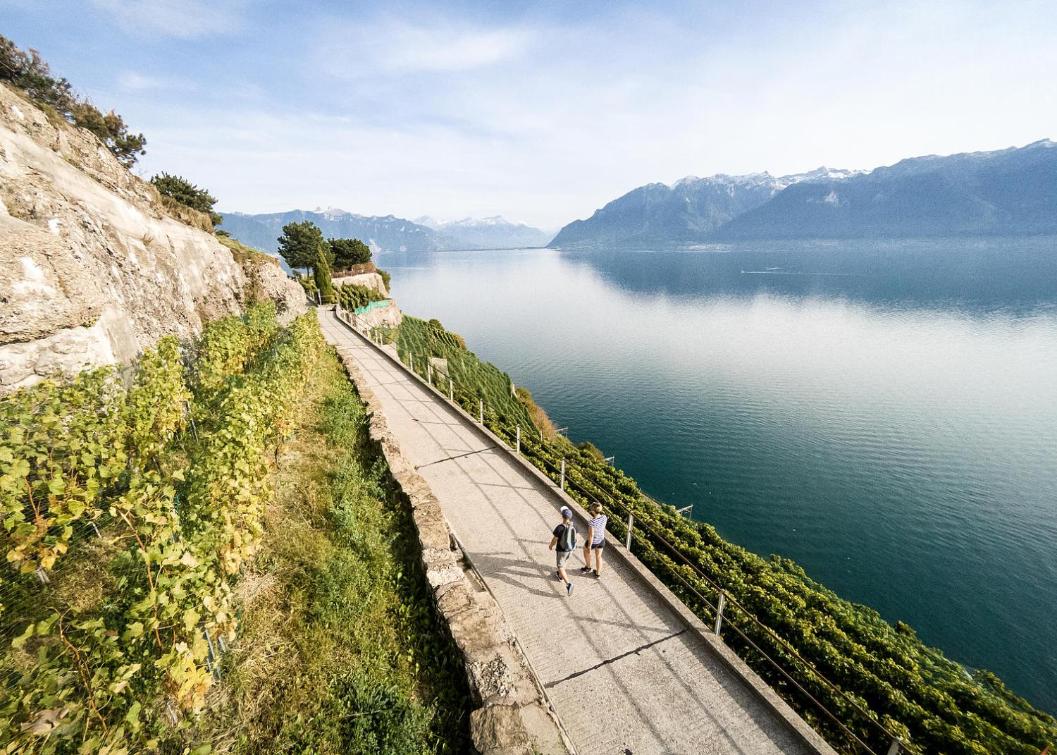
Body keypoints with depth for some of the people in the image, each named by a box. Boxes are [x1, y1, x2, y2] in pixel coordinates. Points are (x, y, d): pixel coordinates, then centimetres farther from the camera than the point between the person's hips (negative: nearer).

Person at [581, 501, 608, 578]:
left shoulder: (592, 523, -38)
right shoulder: (604, 517, -19)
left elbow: (591, 536, -28)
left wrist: (589, 547, -16)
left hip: (593, 541, -5)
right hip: (601, 540, 5)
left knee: (586, 551, 29)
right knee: (598, 556, 26)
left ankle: (588, 568, 49)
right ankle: (598, 574, 43)